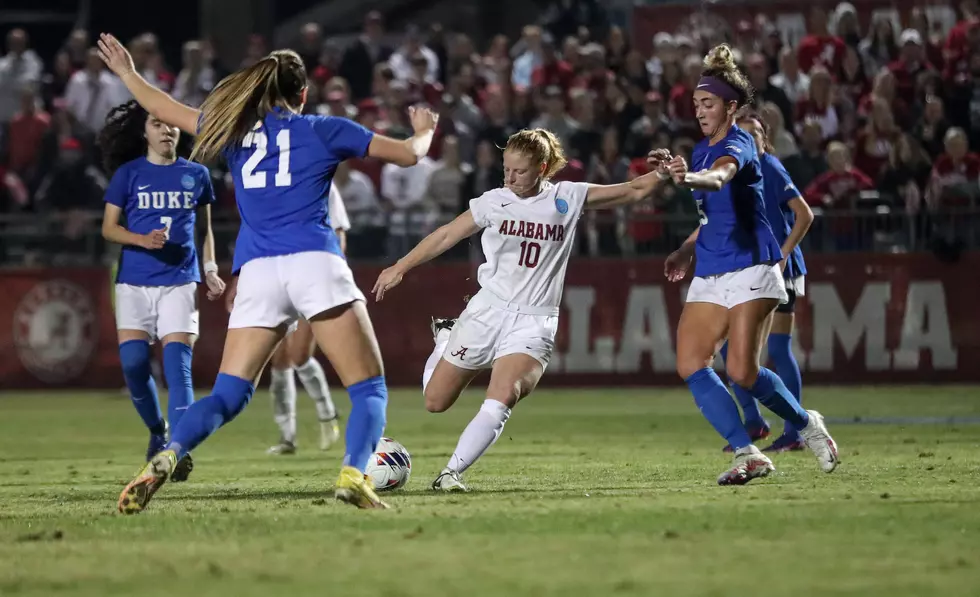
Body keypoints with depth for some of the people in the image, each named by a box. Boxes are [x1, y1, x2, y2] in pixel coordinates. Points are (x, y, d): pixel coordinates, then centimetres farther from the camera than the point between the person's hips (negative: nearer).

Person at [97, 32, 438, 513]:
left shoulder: (236, 129, 19)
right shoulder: (324, 130, 12)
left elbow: (166, 110, 34)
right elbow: (408, 154, 18)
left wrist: (126, 72, 51)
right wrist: (424, 131, 41)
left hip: (256, 274, 3)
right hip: (316, 264, -3)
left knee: (227, 395, 5)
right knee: (370, 388, 1)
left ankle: (166, 457, -21)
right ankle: (353, 475, -24)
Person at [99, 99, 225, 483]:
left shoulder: (196, 175, 9)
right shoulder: (128, 174, 4)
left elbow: (206, 228, 19)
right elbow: (109, 227, 3)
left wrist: (211, 270, 7)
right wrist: (142, 239, -15)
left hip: (180, 281, 0)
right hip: (134, 281, 0)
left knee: (177, 363, -15)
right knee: (133, 362, -9)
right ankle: (157, 432, 17)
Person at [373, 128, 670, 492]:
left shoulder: (567, 198, 1)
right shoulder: (495, 202, 0)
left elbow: (632, 191, 5)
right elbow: (447, 235, 6)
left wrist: (659, 175, -13)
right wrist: (400, 268, 4)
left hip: (533, 323, -1)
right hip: (487, 311, 1)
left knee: (499, 403, -26)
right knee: (435, 402, 8)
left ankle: (451, 472, -20)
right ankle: (446, 339, 39)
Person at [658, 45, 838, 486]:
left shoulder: (737, 146, -11)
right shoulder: (703, 149, 15)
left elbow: (718, 179, -36)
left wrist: (688, 178, -57)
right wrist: (686, 250, 14)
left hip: (750, 268, -8)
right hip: (710, 274, 8)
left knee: (742, 371, -15)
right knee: (690, 363, -8)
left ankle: (807, 425, 12)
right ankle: (747, 454, -7)